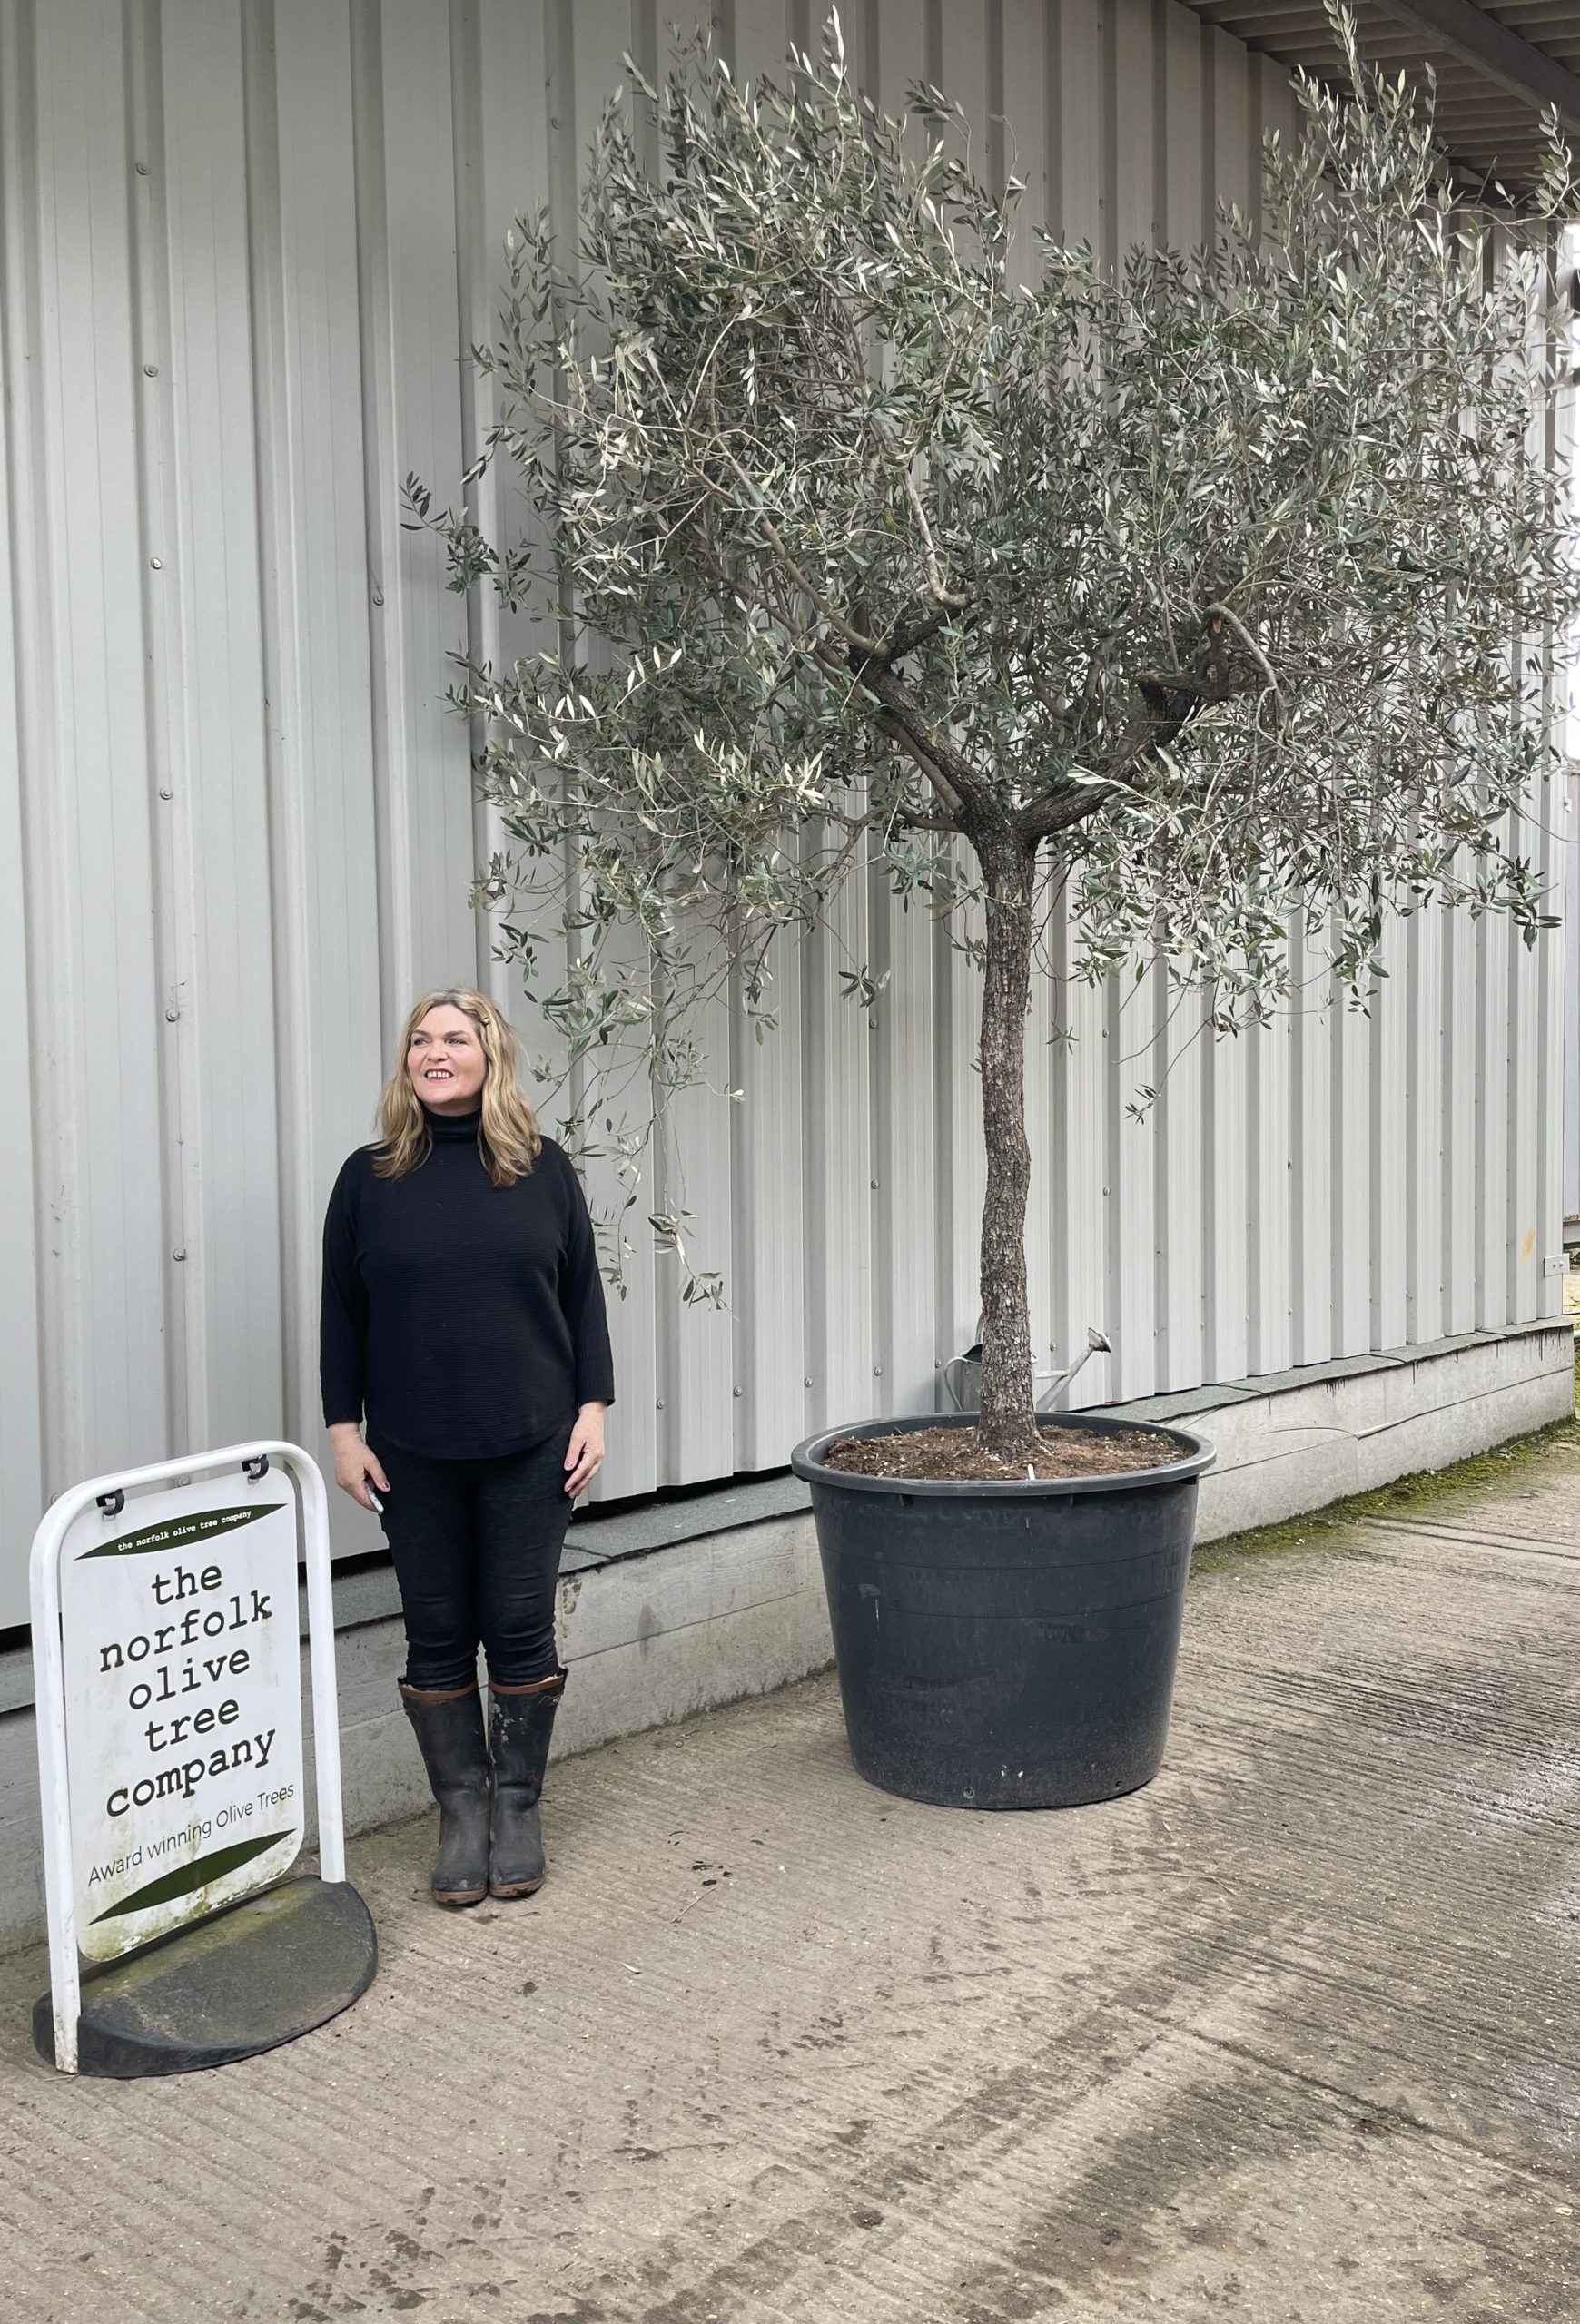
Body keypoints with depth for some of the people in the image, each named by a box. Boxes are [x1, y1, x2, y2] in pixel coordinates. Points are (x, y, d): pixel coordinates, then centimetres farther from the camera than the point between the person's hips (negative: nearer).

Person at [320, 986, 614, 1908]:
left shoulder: (542, 1168, 2)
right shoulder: (369, 1177, 2)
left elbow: (583, 1294, 5)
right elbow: (341, 1312, 5)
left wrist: (593, 1407, -2)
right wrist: (344, 1428, 0)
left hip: (531, 1449, 0)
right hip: (413, 1454, 1)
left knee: (521, 1632, 5)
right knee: (438, 1637, 8)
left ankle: (517, 1807, 23)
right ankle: (461, 1814, 22)